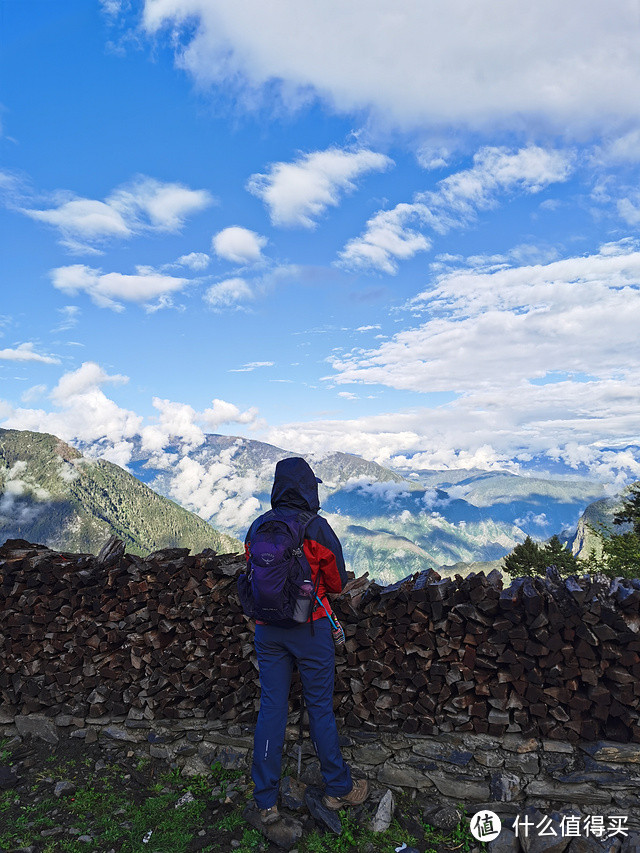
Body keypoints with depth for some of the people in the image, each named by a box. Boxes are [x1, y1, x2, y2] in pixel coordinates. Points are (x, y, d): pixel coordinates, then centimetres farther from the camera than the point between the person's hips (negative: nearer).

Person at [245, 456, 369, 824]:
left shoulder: (257, 528, -2)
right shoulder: (317, 528, -15)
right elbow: (338, 582, -4)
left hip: (268, 629, 4)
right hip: (310, 627, -3)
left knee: (271, 708, 12)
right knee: (320, 707, 11)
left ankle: (266, 801, 22)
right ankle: (339, 789, 28)